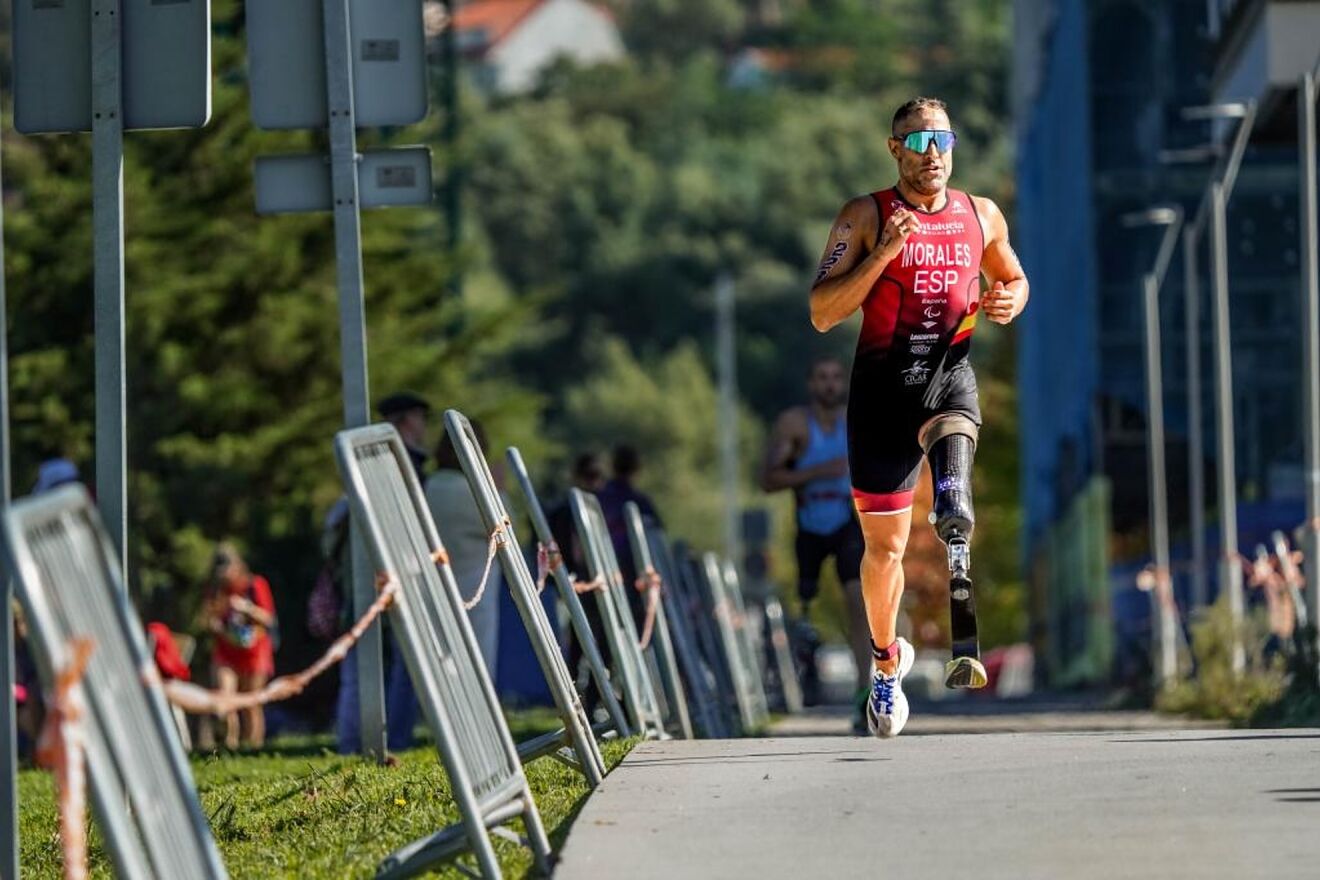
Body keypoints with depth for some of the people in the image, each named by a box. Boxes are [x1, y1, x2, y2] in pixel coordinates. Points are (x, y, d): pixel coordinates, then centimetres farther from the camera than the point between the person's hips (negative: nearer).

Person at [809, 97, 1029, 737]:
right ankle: (886, 661, 34)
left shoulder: (981, 216, 9)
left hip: (950, 374, 0)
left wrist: (1009, 301, 3)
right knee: (884, 547, 6)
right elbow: (821, 313, -8)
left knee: (953, 438, -35)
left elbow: (1014, 278, 27)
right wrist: (883, 253, -18)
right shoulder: (865, 218, 0)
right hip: (883, 383, 0)